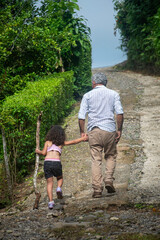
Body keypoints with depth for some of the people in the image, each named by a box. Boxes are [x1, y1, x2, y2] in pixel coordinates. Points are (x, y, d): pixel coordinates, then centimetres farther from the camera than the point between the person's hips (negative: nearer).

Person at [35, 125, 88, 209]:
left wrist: (38, 151, 28)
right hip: (56, 162, 0)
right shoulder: (62, 143, 17)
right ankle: (59, 188, -5)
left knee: (49, 182, 4)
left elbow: (44, 152, 7)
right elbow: (73, 142, 22)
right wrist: (83, 138, 34)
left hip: (47, 162, 0)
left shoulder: (47, 142, 14)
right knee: (60, 178, 26)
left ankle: (50, 201, -10)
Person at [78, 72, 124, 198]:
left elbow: (81, 116, 1)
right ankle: (109, 180, 1)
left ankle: (97, 189, -1)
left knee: (96, 160, 3)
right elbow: (120, 113, -3)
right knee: (111, 156, 18)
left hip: (94, 131, 0)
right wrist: (119, 130, 4)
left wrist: (82, 132, 11)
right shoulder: (113, 94, 7)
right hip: (110, 130, 0)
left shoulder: (88, 95, 6)